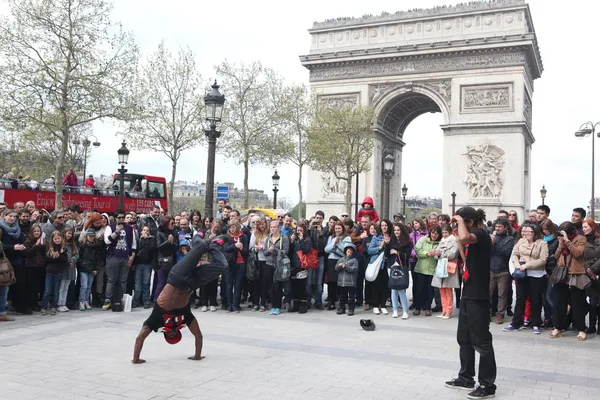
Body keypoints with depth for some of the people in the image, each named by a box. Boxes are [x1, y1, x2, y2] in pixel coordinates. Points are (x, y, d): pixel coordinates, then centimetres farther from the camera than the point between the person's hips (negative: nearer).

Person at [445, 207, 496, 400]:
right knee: (464, 338, 17)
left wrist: (460, 221, -20)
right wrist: (458, 240, 14)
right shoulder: (474, 236, 14)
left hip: (478, 297, -10)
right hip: (468, 294, 10)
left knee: (481, 342, -2)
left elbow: (464, 238, -38)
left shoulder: (481, 234, -15)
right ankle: (466, 378, 28)